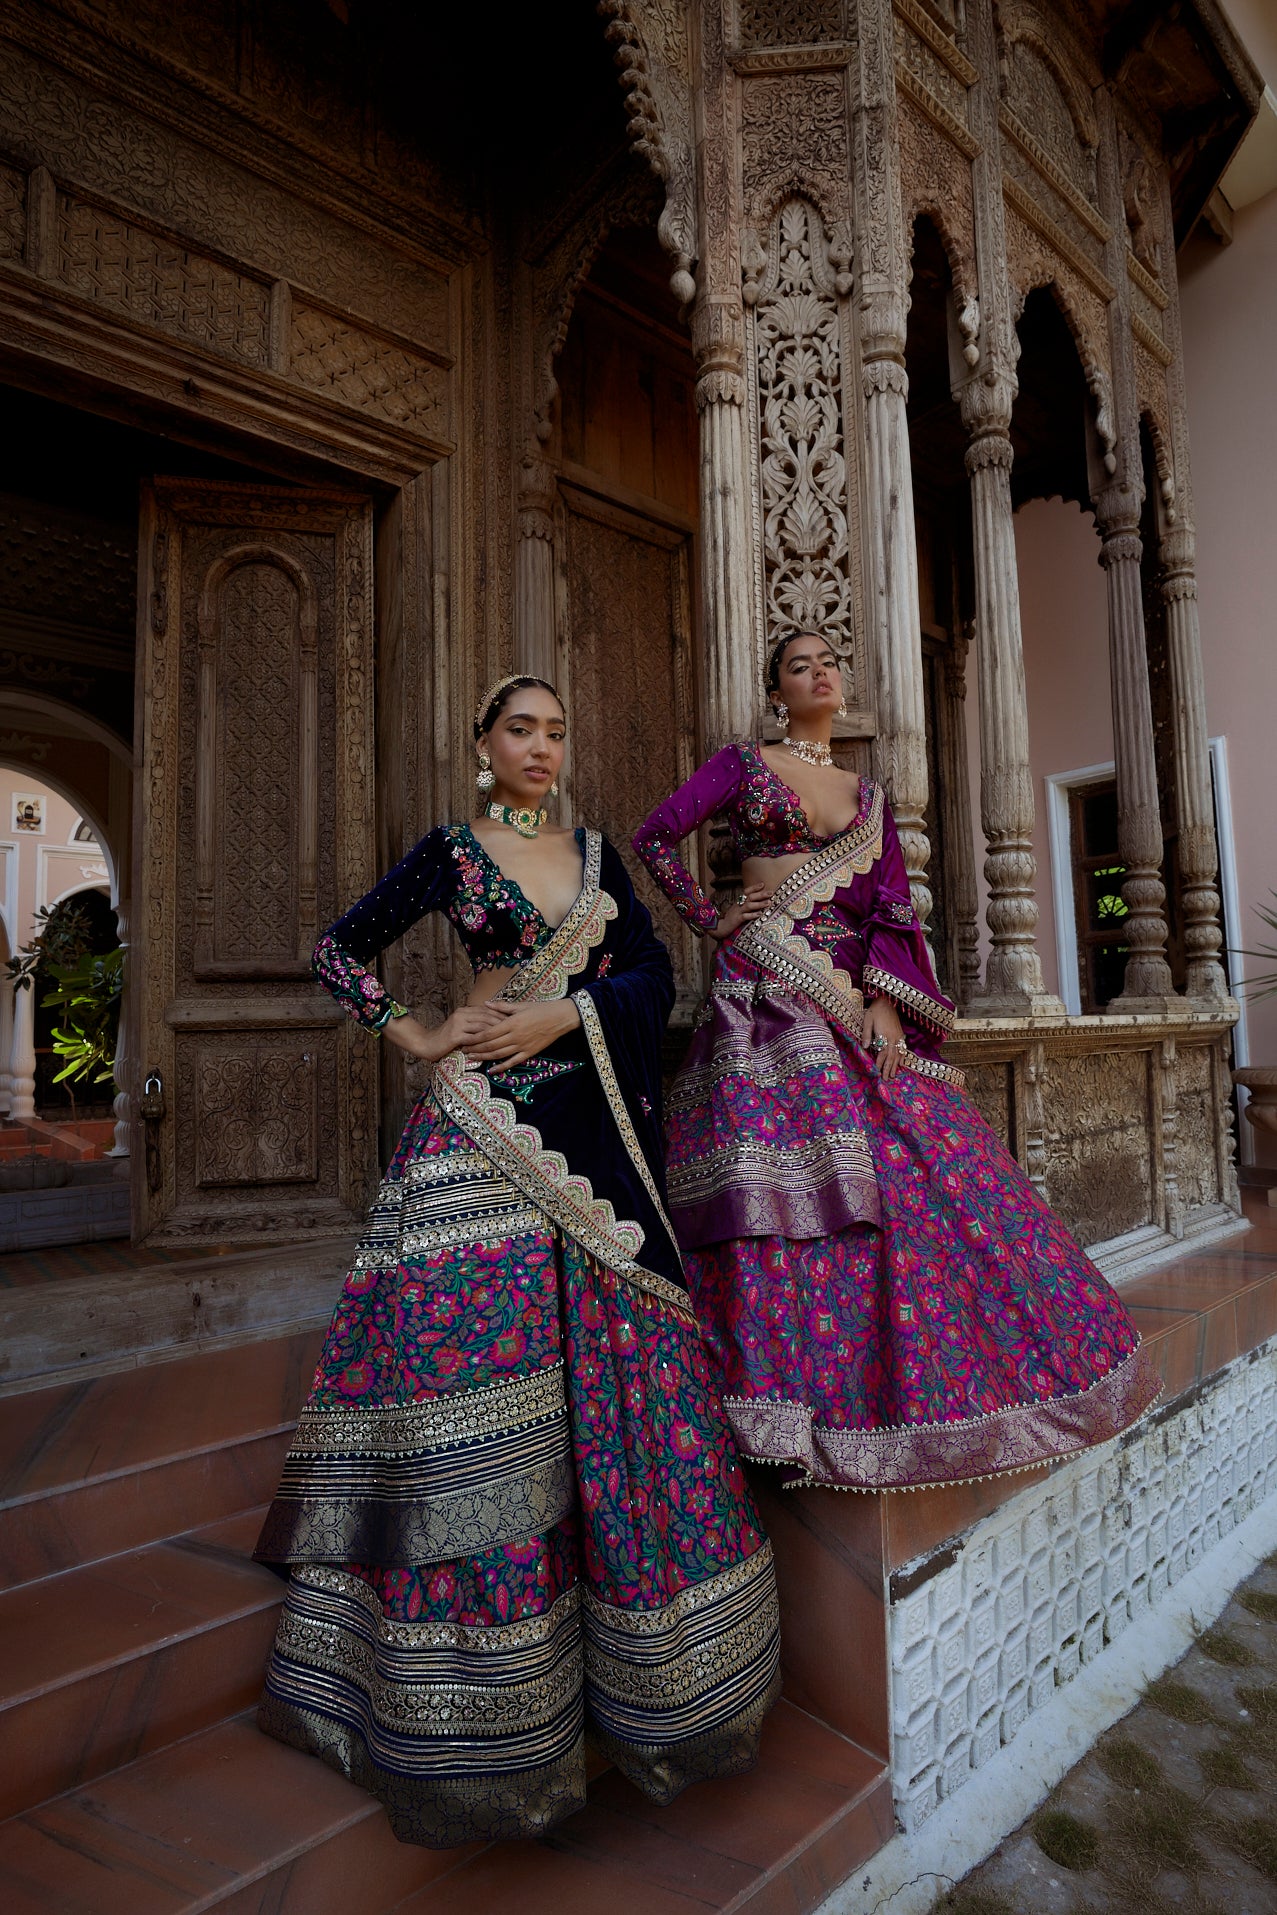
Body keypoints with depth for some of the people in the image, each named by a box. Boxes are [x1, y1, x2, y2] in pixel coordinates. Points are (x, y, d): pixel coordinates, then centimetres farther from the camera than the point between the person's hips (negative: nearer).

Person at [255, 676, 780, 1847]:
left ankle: (638, 1667, 27)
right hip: (490, 1127, -3)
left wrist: (568, 1011, -10)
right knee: (487, 1355, -2)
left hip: (597, 1122, 4)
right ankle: (480, 1715, 16)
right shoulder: (451, 852, 6)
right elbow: (339, 948, 8)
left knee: (618, 1364, 7)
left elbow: (652, 969, 5)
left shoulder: (596, 853, 15)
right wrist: (418, 1036, -2)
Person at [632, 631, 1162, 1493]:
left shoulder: (869, 796, 19)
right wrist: (711, 920, 0)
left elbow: (894, 907, 7)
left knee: (907, 1172, 0)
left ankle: (907, 1384, 15)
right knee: (789, 1187, -9)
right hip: (767, 996, -4)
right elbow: (656, 835, 3)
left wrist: (883, 1001, -7)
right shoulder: (744, 765, 9)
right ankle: (798, 1402, 2)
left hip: (859, 995, 4)